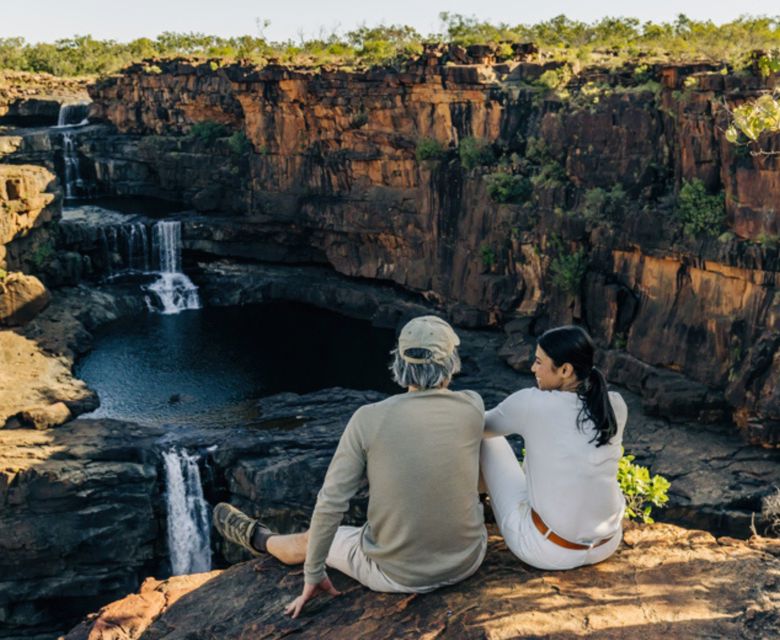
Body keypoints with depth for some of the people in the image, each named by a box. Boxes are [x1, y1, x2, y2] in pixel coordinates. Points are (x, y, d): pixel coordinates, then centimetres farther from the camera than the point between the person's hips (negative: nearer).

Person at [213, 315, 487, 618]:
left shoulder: (368, 418, -17)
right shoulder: (473, 405, -12)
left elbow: (330, 504, -14)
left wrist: (313, 575, -1)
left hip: (399, 570, -2)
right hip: (465, 558, 2)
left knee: (309, 542, 27)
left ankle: (258, 538, 60)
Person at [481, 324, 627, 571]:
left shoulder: (530, 403, -18)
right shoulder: (616, 405, -4)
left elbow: (481, 427, 3)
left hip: (548, 551, -5)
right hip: (607, 545, 5)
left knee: (487, 439, 14)